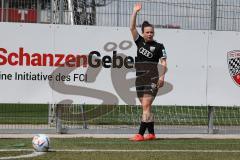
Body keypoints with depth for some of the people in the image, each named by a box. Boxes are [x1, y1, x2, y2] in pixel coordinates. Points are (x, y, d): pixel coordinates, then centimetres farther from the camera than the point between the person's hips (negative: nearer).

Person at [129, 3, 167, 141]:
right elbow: (132, 28, 6)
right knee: (146, 107, 8)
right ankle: (151, 134, 14)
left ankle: (140, 134, -20)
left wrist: (162, 76, -20)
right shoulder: (140, 42, 11)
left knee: (146, 106, -13)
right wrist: (135, 12, -1)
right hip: (140, 79, 6)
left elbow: (164, 62, -6)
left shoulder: (158, 46, -1)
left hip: (152, 80, -6)